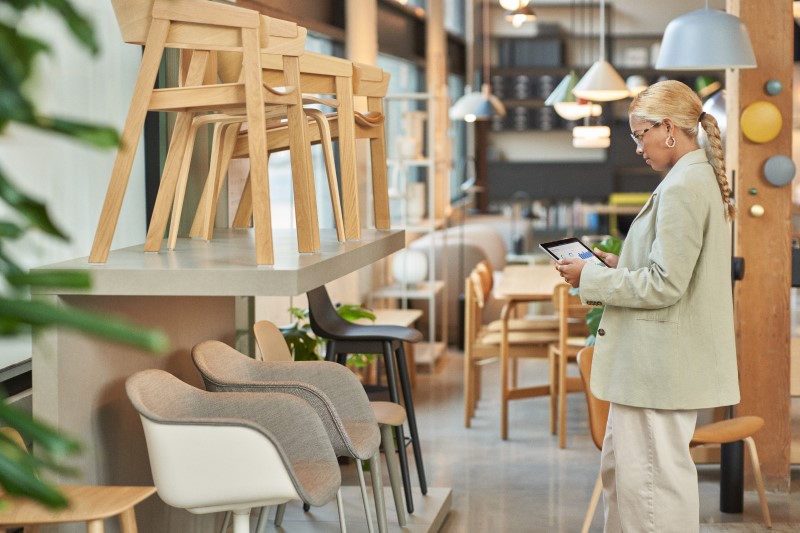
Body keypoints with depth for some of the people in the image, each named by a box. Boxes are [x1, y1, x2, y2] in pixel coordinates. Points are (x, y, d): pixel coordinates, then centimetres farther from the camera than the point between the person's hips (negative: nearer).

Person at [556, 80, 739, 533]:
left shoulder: (681, 189, -19)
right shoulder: (703, 179, 13)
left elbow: (663, 286, -22)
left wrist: (590, 278, -13)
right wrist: (620, 265, 12)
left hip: (661, 364, -11)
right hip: (666, 359, 11)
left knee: (654, 475, -2)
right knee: (620, 464, 19)